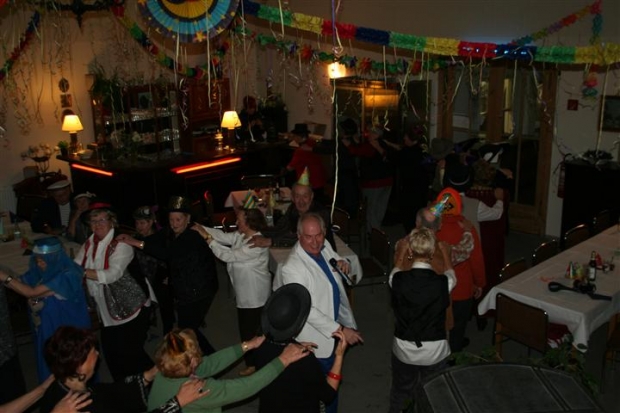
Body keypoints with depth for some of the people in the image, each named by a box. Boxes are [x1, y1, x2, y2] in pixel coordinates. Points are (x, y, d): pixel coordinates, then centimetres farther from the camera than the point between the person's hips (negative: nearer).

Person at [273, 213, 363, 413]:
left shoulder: (324, 246, -8)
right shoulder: (293, 268, -31)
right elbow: (307, 310, -30)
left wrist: (343, 263, -10)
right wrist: (340, 330, -29)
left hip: (332, 324, 8)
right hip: (317, 337, -8)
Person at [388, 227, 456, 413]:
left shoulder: (398, 279, -19)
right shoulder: (443, 283, -21)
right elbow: (451, 275, 6)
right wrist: (446, 253, 25)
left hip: (404, 350, 1)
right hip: (435, 352, -1)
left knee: (400, 397, 22)